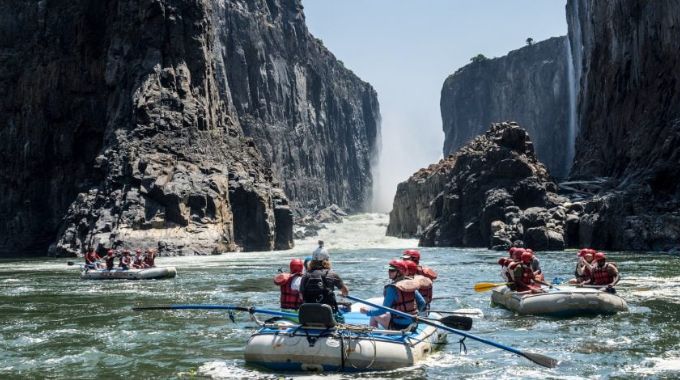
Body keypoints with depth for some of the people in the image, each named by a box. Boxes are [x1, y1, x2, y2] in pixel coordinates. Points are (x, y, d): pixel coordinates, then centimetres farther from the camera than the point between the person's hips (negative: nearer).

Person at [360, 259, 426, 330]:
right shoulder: (412, 284, -3)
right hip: (412, 324, 7)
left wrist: (367, 312, -8)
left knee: (374, 316, 13)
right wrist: (416, 311, 21)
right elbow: (422, 303, 1)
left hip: (398, 325, -7)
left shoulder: (392, 288, -21)